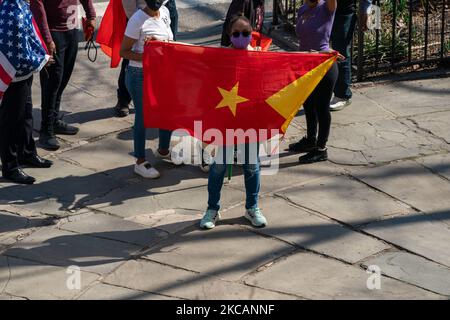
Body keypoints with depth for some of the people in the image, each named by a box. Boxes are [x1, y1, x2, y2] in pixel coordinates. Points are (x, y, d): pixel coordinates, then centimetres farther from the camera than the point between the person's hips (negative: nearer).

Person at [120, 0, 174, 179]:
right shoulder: (138, 20, -17)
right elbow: (124, 51, -14)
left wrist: (156, 40, -13)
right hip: (140, 76, -7)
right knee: (143, 117, 2)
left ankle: (163, 150, 39)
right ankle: (140, 162, 16)